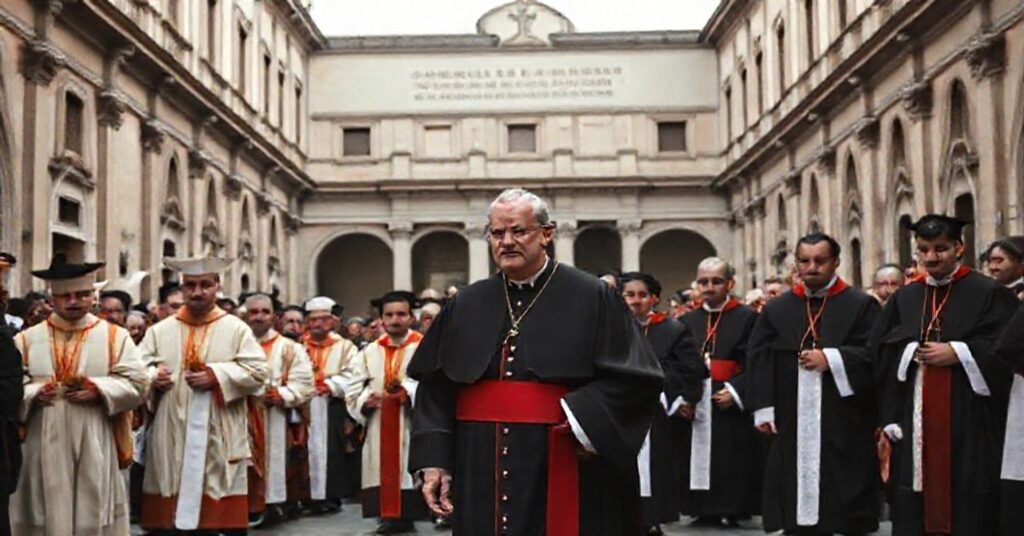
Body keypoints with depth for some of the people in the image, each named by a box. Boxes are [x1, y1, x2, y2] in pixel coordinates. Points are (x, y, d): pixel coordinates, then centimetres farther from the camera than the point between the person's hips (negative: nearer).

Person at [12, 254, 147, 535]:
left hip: (94, 452, -1)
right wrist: (34, 394, -15)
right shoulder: (27, 340, 10)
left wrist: (98, 390, -15)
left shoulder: (115, 336, 7)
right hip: (44, 452, 1)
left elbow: (136, 383, -1)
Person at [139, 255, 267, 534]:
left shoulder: (237, 329, 4)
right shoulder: (160, 331, 11)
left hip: (219, 438, -2)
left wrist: (216, 376, -14)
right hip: (171, 438, 2)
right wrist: (152, 377, -13)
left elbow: (257, 372, -4)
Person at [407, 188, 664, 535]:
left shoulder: (592, 298, -2)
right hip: (482, 476, 4)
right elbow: (434, 389, 10)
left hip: (564, 477, -3)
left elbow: (634, 377, -6)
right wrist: (433, 461, 1)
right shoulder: (465, 306, 11)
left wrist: (584, 421, -18)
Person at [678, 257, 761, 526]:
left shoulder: (747, 318, -1)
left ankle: (732, 510, 6)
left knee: (733, 463, -3)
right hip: (695, 406, 4)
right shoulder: (688, 322, 13)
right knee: (700, 458, 4)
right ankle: (706, 511, 13)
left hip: (732, 406, -4)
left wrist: (736, 391, -18)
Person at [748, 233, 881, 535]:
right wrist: (764, 409, -1)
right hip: (793, 423, 3)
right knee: (798, 507, 5)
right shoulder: (776, 310, 12)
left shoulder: (861, 306, 3)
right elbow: (758, 360, 8)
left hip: (845, 423, -3)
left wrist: (831, 359, -17)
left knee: (847, 509, 1)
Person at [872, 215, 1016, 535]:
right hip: (916, 421, 4)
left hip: (968, 420, -3)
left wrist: (957, 352, -14)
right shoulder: (903, 299, 13)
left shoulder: (989, 294, 2)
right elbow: (881, 355, 9)